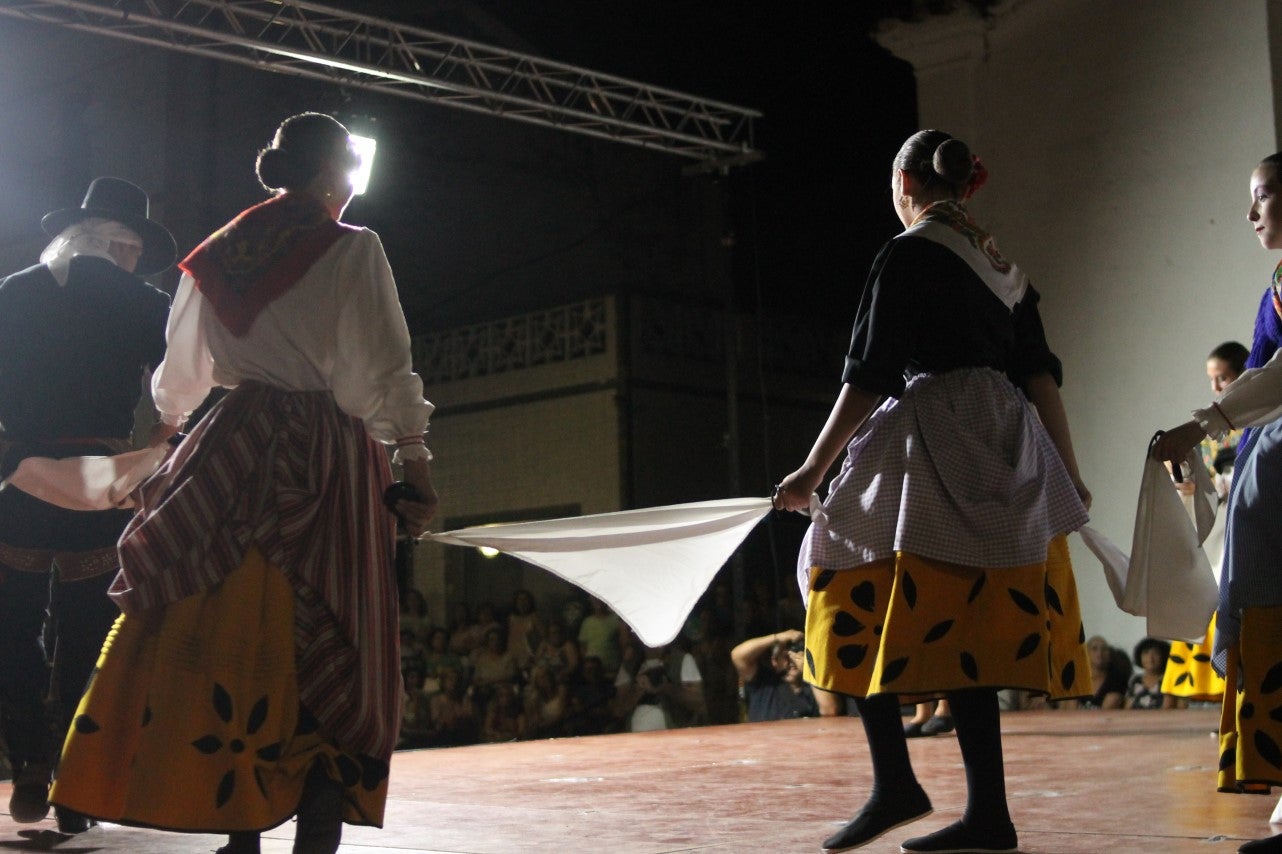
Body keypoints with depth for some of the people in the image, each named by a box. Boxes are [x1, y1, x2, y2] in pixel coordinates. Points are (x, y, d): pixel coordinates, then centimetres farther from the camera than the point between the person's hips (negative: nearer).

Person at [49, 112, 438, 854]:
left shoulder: (219, 254, 12)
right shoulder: (352, 249, -4)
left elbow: (178, 374, 22)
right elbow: (385, 369, -10)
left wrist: (168, 430, 40)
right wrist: (415, 459, -7)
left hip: (233, 451, 4)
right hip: (327, 458, -4)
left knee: (228, 634, 7)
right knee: (326, 648, -1)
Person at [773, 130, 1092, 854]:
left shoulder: (907, 256, -5)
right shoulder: (1004, 265, 17)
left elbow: (869, 377, -10)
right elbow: (1042, 374, 14)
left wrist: (814, 468, -7)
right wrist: (1068, 473, 18)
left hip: (935, 453, -8)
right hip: (1001, 461, 8)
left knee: (860, 603, 0)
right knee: (969, 631, 7)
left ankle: (895, 782, -7)